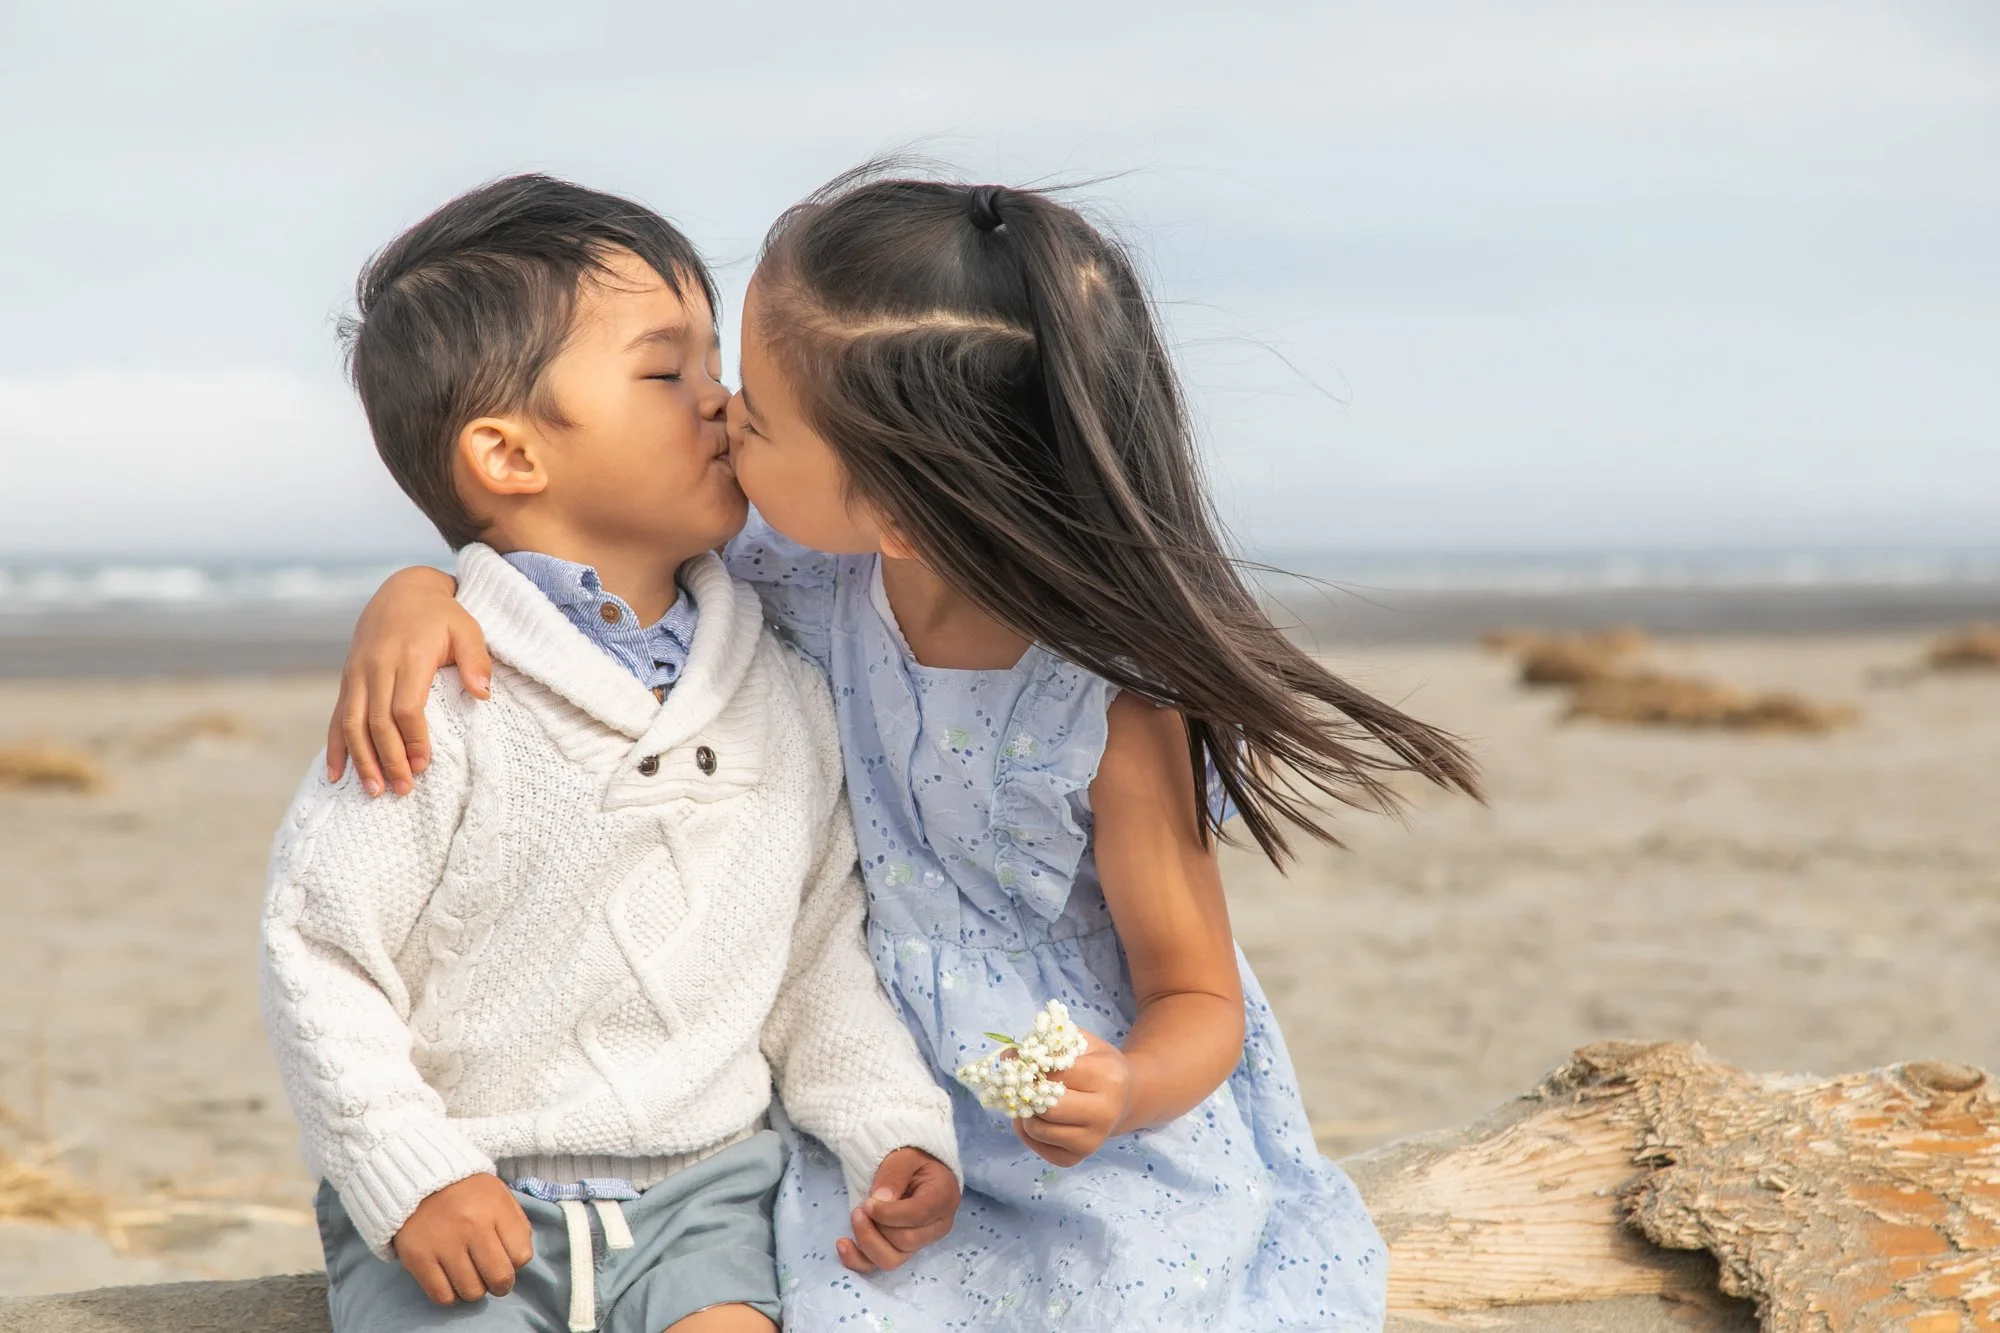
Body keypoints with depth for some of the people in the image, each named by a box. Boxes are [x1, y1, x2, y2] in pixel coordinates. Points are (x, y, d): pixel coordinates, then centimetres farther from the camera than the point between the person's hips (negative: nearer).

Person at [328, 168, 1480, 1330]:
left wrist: (1126, 1092, -33)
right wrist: (418, 597, -14)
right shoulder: (802, 583, -8)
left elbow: (1195, 997, -10)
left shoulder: (1116, 709, -20)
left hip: (1110, 1180, -3)